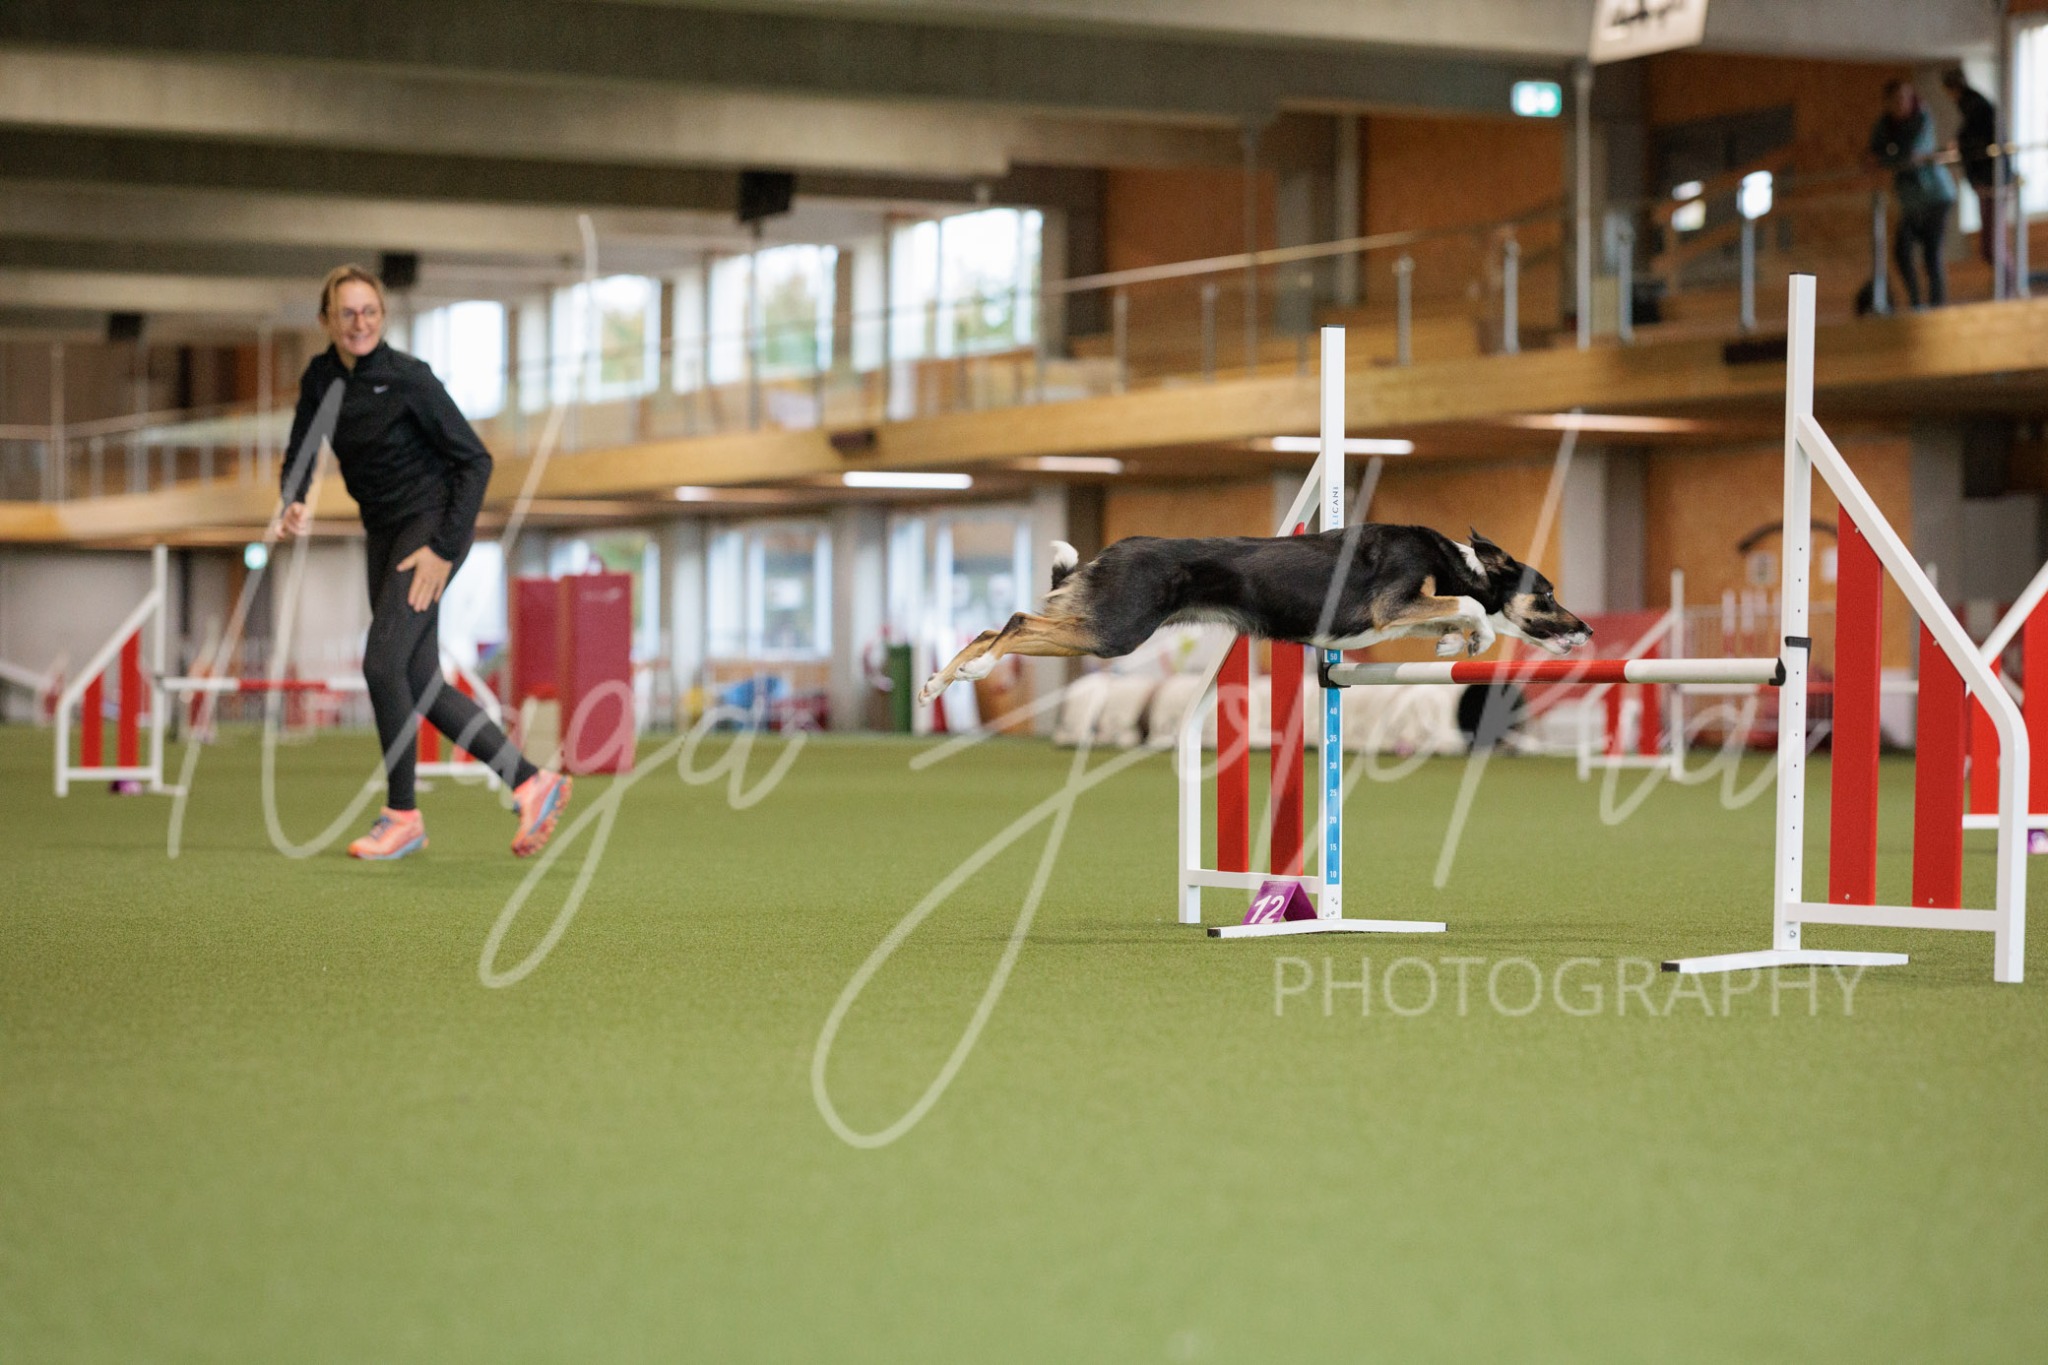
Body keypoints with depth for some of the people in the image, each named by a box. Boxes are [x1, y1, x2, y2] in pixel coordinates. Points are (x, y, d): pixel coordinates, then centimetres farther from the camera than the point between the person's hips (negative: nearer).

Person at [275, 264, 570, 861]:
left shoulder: (408, 376, -16)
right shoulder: (320, 379, 2)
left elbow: (475, 460, -14)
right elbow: (301, 454, 11)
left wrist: (445, 549, -19)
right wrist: (293, 504, -13)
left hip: (433, 522, -7)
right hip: (384, 532, 7)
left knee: (382, 661, -16)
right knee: (420, 682, 5)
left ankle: (402, 815, -3)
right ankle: (533, 784, 12)